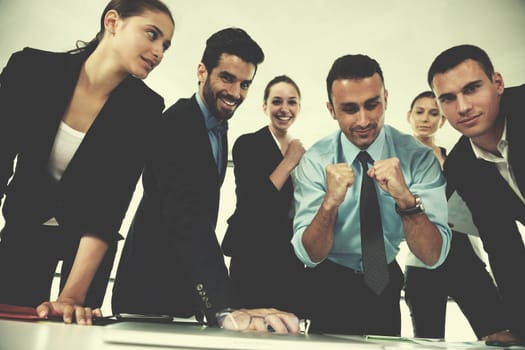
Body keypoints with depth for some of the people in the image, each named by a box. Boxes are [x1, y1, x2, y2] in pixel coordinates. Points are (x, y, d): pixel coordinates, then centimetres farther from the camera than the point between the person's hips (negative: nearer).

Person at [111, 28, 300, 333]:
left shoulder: (219, 127, 6)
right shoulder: (176, 123, -23)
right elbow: (187, 216, -37)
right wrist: (225, 307, -47)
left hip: (189, 284, 9)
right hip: (152, 284, -8)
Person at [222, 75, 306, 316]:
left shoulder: (300, 152, 11)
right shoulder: (248, 144, -6)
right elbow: (250, 204, -16)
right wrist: (289, 162, -12)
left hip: (292, 260, 5)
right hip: (254, 257, -5)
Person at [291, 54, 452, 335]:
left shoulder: (418, 158, -15)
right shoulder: (315, 161, -16)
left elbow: (433, 256, -20)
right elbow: (309, 254, -18)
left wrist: (405, 198, -37)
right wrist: (330, 202, -36)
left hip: (387, 283, 1)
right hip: (330, 286, -1)